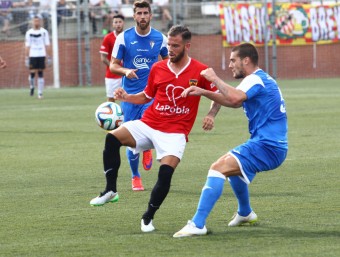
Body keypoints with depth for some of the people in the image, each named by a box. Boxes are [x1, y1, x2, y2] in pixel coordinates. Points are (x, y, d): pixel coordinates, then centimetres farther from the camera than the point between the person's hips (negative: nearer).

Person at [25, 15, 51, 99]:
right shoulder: (29, 33, 5)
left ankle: (40, 93, 1)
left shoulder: (44, 32, 4)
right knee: (32, 73, -7)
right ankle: (31, 86, 22)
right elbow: (27, 46, 6)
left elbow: (47, 45, 5)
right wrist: (26, 58, 1)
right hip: (32, 55, 0)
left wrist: (49, 57, 1)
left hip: (42, 55, 0)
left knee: (40, 74, -2)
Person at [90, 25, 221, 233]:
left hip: (175, 133, -3)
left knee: (166, 171, -25)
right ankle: (110, 191, -12)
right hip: (148, 124, 3)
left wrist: (211, 115, -7)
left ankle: (148, 217, -4)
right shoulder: (157, 68, 6)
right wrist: (126, 97, 1)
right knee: (113, 138, -22)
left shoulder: (200, 71, -3)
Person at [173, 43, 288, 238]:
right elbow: (235, 102, 24)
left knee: (219, 168, -21)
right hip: (274, 146, 11)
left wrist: (215, 79, -20)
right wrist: (204, 92, 14)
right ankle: (245, 214, 48)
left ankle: (197, 225, -29)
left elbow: (235, 98, -34)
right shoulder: (261, 79, 19)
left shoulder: (256, 79, -13)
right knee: (232, 165, 35)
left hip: (266, 146, -11)